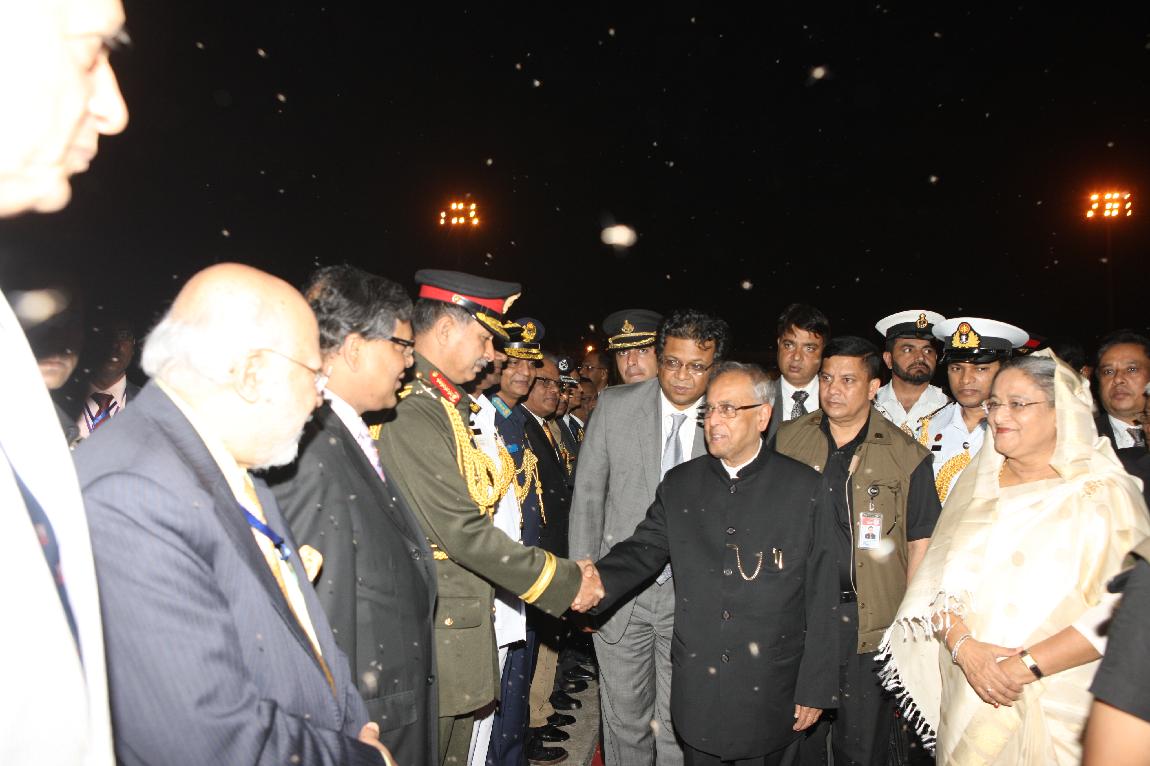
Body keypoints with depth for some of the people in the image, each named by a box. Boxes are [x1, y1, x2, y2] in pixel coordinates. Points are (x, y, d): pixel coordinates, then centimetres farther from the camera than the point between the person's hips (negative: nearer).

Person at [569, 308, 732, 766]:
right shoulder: (615, 406, -3)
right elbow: (588, 495, 1)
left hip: (692, 595, -1)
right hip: (621, 591, 1)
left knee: (679, 727, 7)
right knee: (625, 720, 14)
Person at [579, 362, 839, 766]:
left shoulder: (806, 489, -6)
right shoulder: (679, 484, 4)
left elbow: (824, 598, -5)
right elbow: (642, 551, -3)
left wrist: (817, 687, -5)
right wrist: (597, 583, -24)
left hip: (770, 693, -2)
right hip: (696, 685, 3)